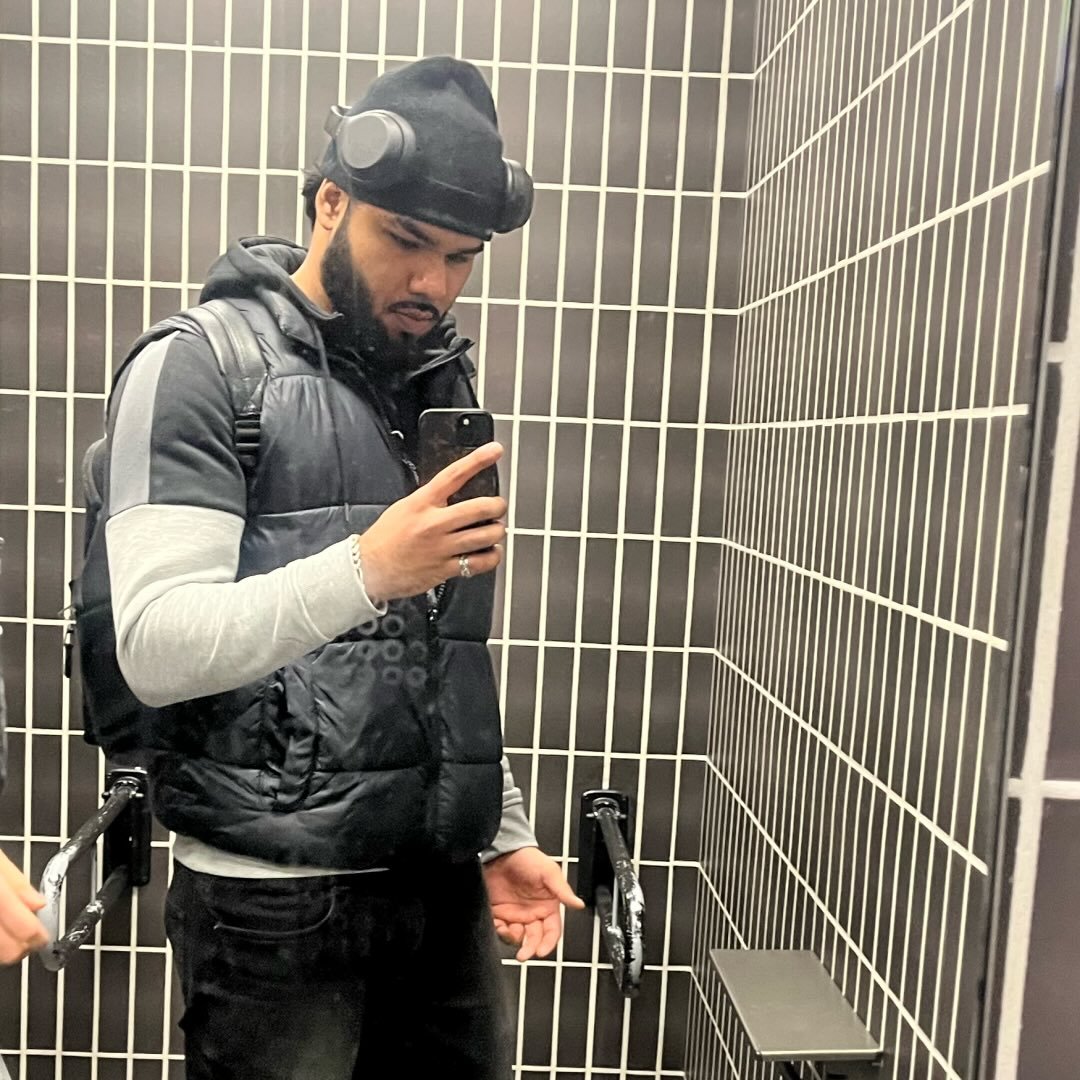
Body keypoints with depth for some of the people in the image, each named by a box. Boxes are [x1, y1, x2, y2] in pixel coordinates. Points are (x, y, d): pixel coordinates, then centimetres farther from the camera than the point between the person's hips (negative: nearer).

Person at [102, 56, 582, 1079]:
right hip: (276, 906, -5)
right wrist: (365, 569, -30)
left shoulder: (441, 385, 11)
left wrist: (503, 834, 12)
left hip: (444, 888, 6)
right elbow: (155, 647, -16)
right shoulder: (198, 367, -8)